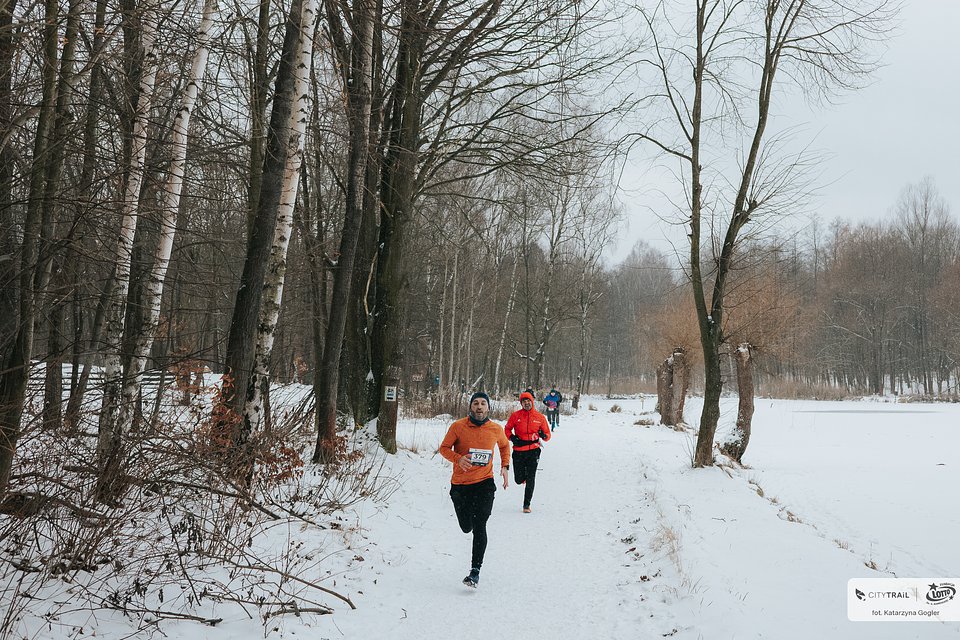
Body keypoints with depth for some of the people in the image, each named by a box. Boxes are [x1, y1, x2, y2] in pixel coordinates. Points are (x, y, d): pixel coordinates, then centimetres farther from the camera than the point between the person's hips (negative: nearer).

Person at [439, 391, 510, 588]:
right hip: (460, 484, 1)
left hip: (484, 483, 0)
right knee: (466, 527, 10)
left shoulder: (496, 429, -2)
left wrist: (505, 466, 7)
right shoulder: (458, 426, -9)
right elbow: (444, 448, -1)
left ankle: (475, 570, -4)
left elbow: (505, 445, 19)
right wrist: (458, 458, -20)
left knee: (479, 526, -12)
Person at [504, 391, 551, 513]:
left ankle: (527, 505, 7)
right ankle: (523, 476, 43)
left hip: (533, 451, 0)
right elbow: (507, 430, 11)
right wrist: (512, 438, -9)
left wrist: (543, 435, -15)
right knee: (519, 480, 6)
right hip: (519, 451, 1)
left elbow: (547, 434, 8)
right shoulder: (515, 416, 0)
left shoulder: (539, 417, 1)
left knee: (530, 480, -5)